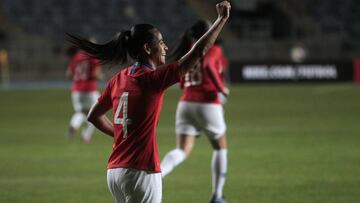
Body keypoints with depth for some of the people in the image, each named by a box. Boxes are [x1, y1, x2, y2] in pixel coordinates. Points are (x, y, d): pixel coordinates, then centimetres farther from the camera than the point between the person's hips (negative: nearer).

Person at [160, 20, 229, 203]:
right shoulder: (214, 50, -3)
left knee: (182, 151, -1)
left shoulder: (188, 53, 15)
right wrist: (221, 89, -17)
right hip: (208, 104, -5)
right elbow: (208, 65, -26)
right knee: (220, 147, 17)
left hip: (186, 104, 5)